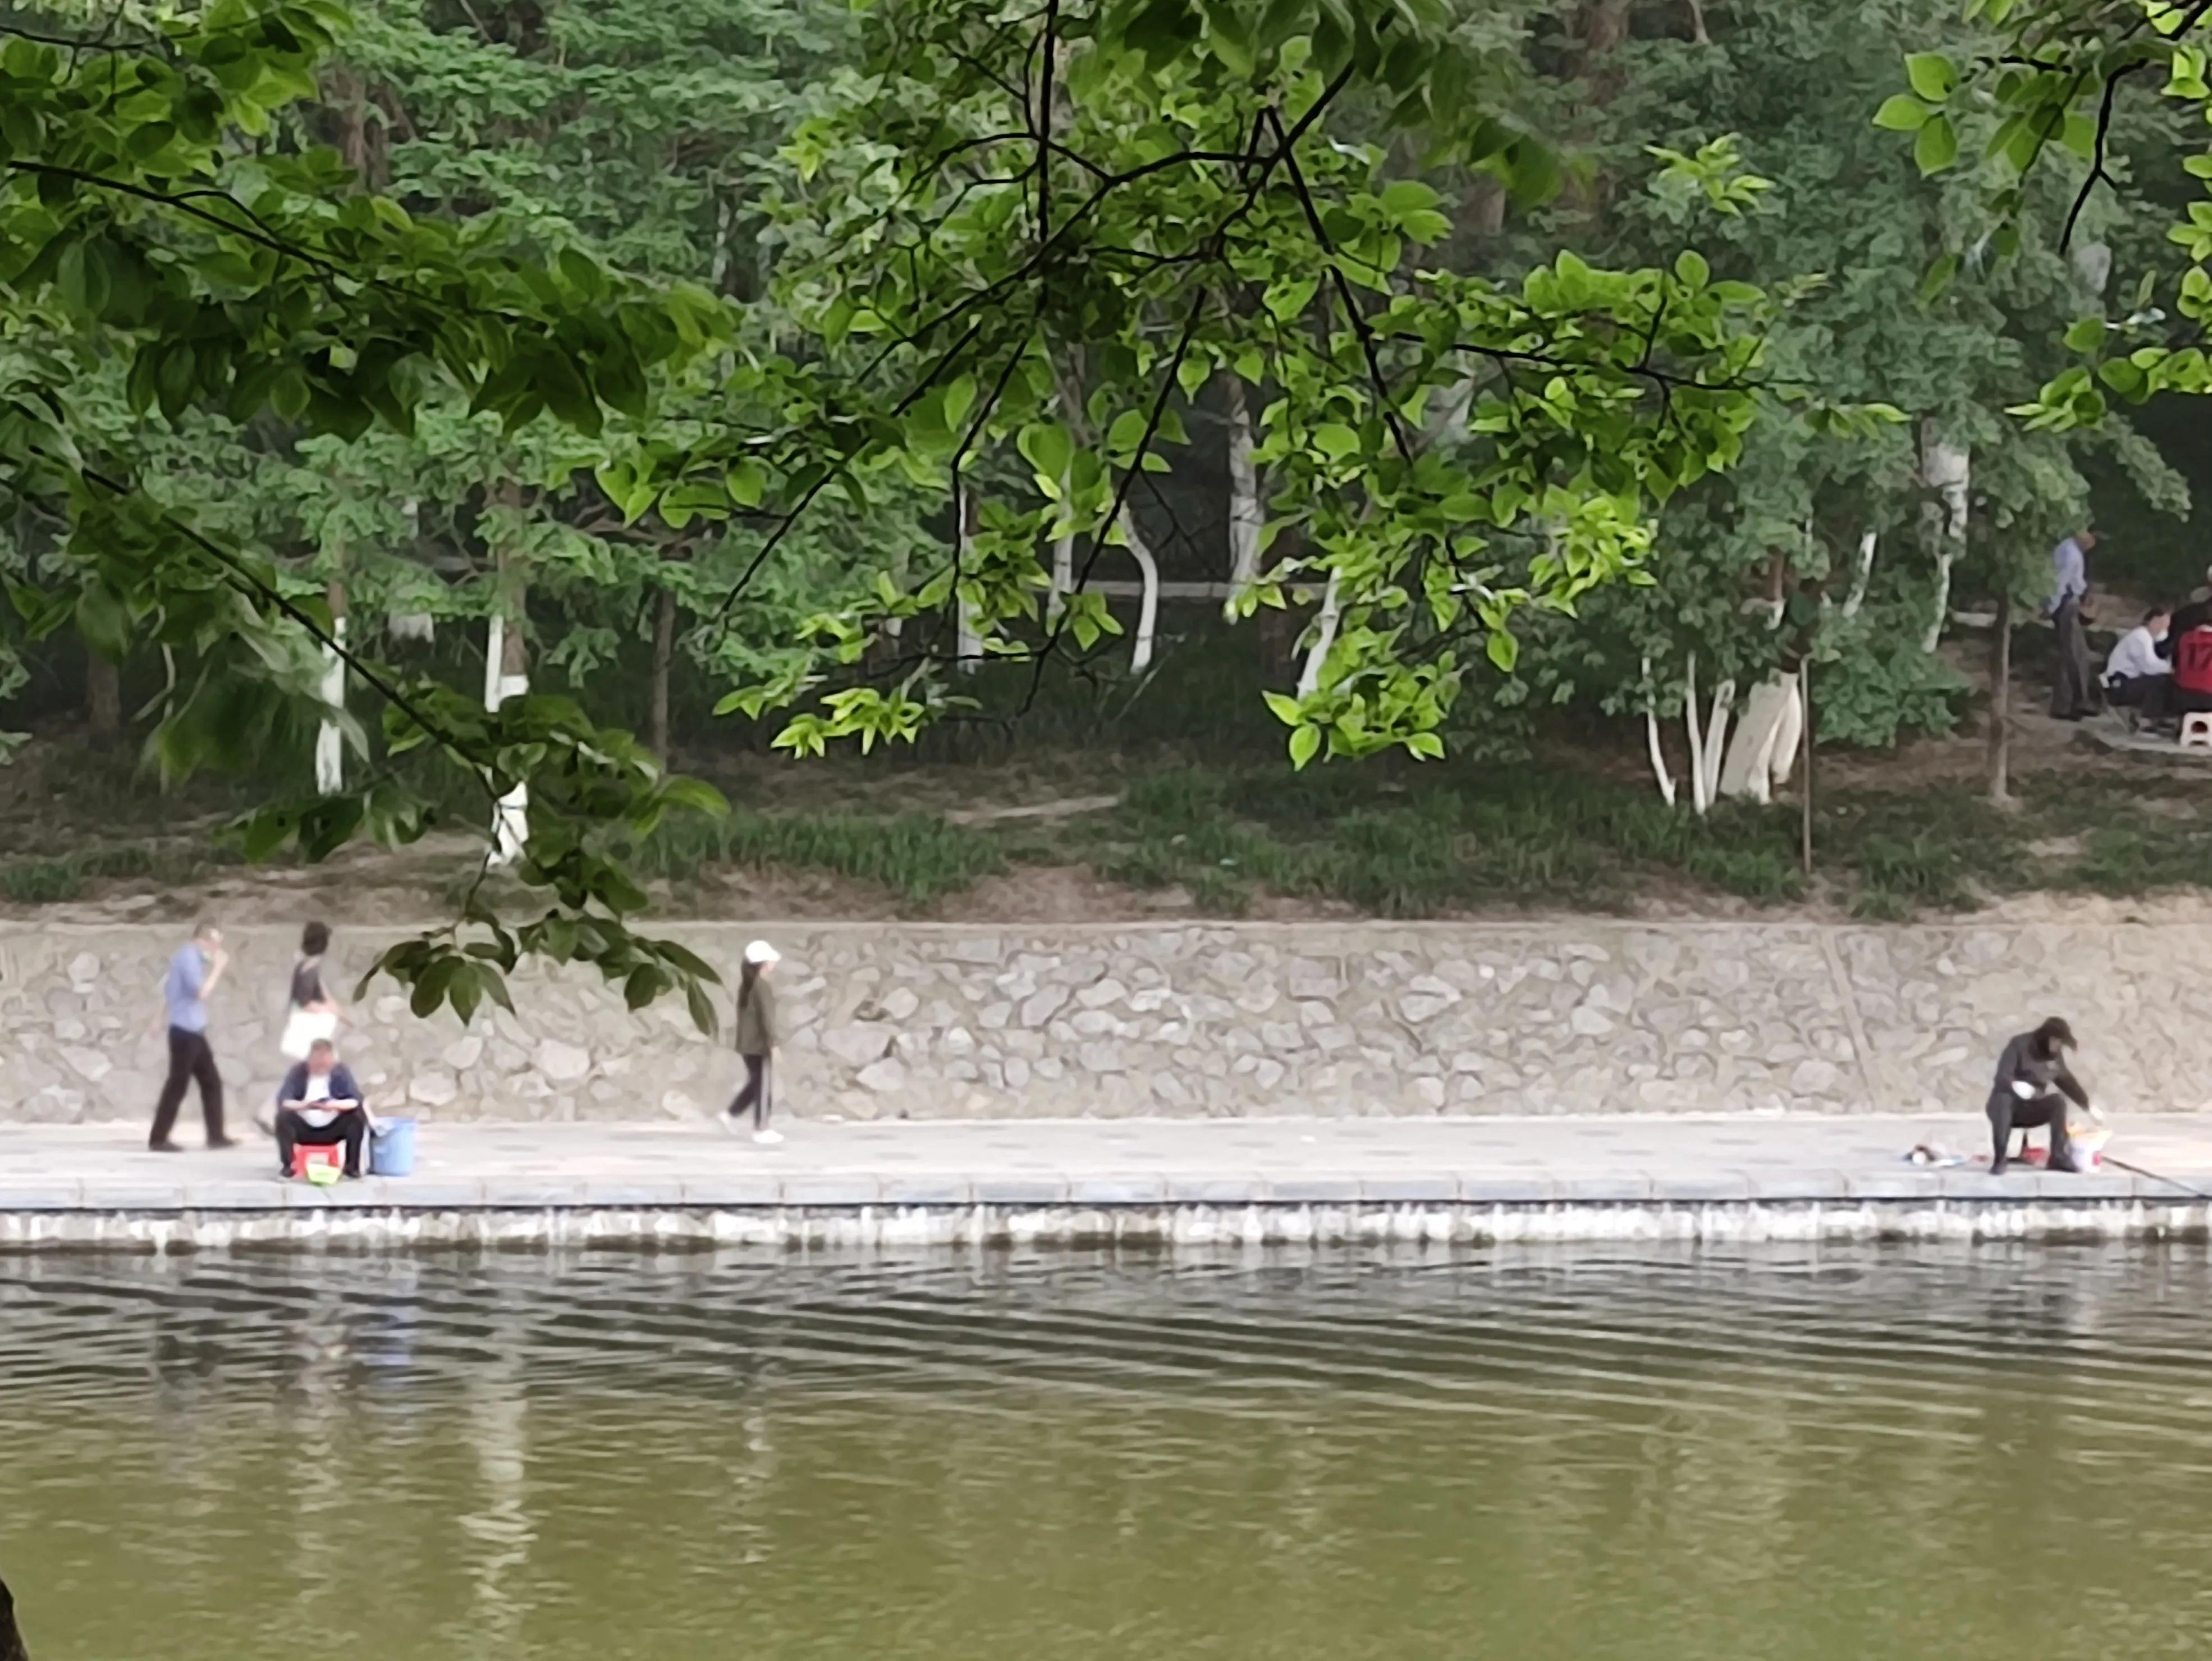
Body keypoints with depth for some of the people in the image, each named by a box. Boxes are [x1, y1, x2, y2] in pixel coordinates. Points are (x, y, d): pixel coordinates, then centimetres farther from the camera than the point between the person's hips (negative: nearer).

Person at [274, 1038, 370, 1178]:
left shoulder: (342, 1072, -8)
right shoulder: (299, 1071, -10)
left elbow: (357, 1101, -15)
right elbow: (283, 1101, -18)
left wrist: (336, 1105, -35)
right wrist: (303, 1105, -38)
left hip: (332, 1130, 1)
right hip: (303, 1129, -1)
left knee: (358, 1116, -23)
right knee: (284, 1117, -28)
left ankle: (352, 1165, -11)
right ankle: (287, 1165, -15)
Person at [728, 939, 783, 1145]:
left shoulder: (746, 985, 11)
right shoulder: (763, 987, -16)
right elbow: (767, 1017, -20)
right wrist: (773, 1044, -18)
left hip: (747, 1043, 9)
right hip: (761, 1044, -9)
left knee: (755, 1083, 19)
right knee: (764, 1086, -1)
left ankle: (733, 1114, 12)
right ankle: (761, 1130, 2)